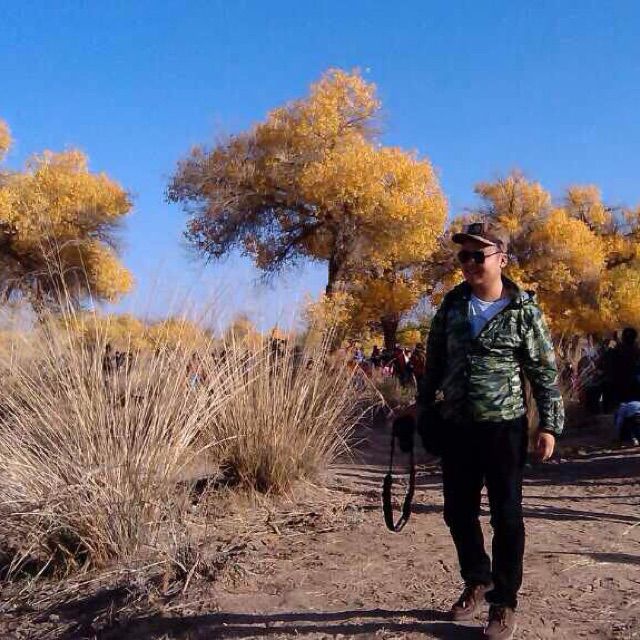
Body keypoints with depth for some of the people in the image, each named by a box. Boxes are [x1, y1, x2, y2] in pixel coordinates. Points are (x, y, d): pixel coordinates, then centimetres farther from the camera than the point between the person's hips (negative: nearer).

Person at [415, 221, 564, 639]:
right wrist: (424, 412, 13)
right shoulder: (452, 305, 6)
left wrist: (549, 425, -8)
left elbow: (546, 372, -3)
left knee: (506, 517, 3)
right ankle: (477, 581, 35)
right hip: (456, 428, 5)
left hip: (504, 427, -4)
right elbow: (435, 363, 13)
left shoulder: (524, 311, -6)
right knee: (458, 512, 13)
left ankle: (504, 603, 17)